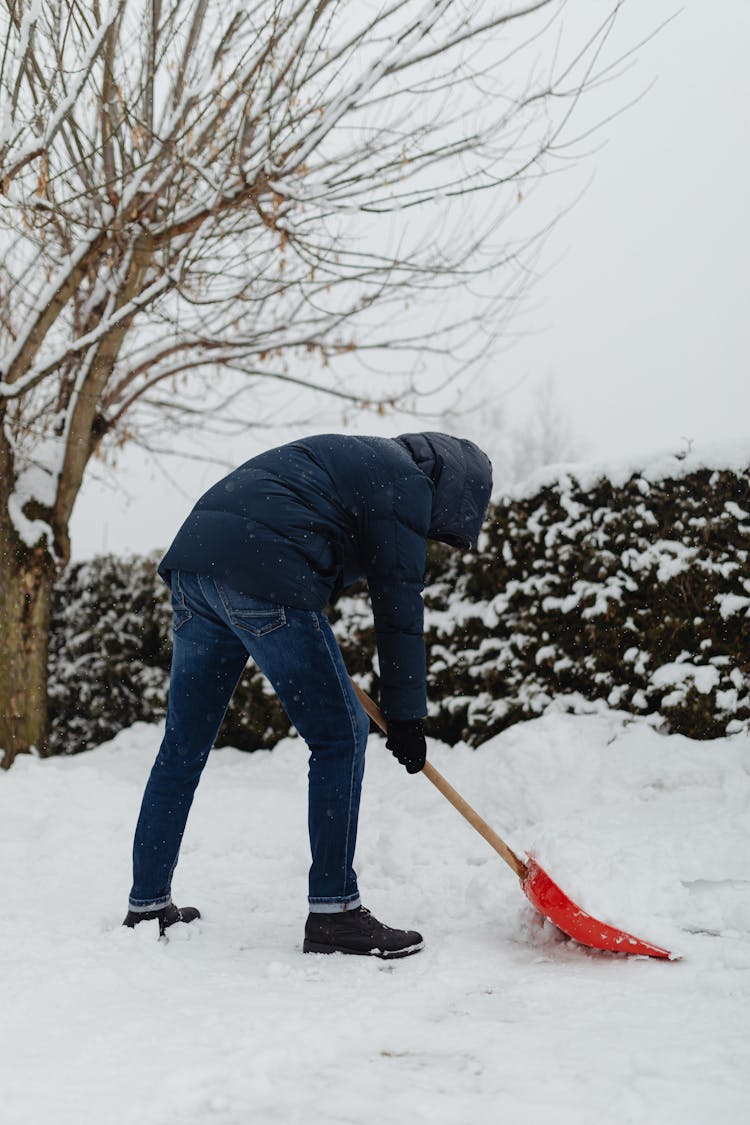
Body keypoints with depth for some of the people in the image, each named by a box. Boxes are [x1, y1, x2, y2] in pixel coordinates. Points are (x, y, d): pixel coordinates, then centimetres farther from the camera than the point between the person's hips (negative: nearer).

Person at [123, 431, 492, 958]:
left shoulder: (358, 459, 31)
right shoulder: (407, 483, 4)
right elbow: (398, 604, -1)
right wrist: (406, 714, 4)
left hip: (194, 561, 10)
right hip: (261, 578, -9)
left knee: (185, 745, 14)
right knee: (340, 734, -2)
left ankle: (148, 905, 20)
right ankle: (333, 913, -2)